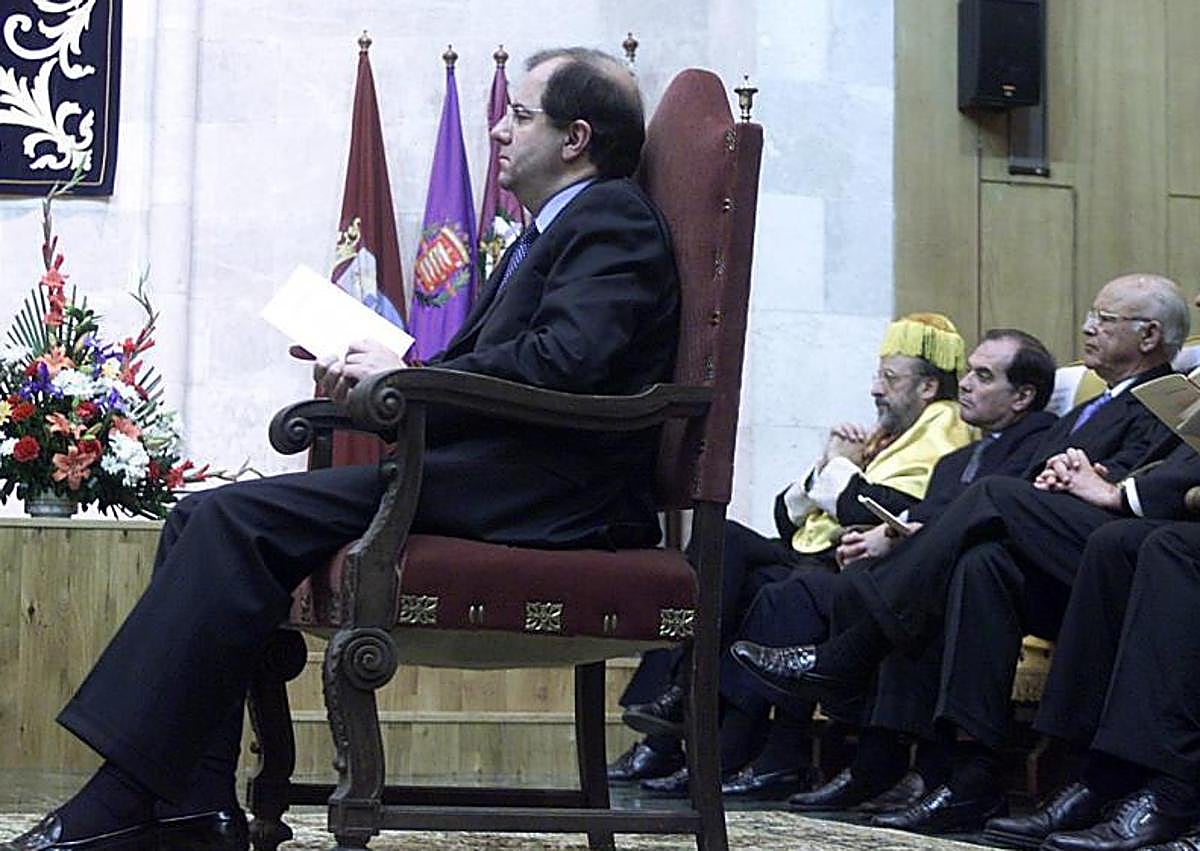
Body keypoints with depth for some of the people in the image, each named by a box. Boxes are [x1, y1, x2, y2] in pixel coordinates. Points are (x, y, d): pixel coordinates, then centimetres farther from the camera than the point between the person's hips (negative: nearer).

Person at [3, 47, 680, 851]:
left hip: (543, 495, -10)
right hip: (495, 474, 10)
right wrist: (370, 376, 7)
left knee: (235, 522, -21)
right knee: (205, 521, 1)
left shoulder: (614, 219, -3)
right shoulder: (545, 237, 28)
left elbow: (565, 360, -20)